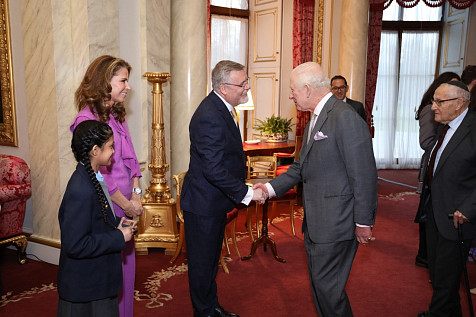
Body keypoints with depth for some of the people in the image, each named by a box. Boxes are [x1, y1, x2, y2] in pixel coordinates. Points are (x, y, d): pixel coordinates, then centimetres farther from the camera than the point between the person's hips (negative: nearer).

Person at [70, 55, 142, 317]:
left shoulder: (117, 115, 9)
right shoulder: (87, 119, -16)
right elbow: (97, 173, -17)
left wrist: (136, 194, 0)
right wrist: (127, 204, -11)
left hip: (124, 203, 8)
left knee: (125, 263, 17)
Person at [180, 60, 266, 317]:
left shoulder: (219, 108, 6)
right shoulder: (210, 117, -27)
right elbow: (214, 169, -30)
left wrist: (243, 188, 13)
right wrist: (246, 193, -23)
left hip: (215, 200, 10)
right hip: (203, 202, -10)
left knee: (211, 259, 23)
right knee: (202, 262, 9)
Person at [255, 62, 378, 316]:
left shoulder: (345, 117, -19)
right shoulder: (316, 118, 12)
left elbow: (364, 175, -20)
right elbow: (303, 166, 17)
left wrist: (363, 222, -17)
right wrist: (271, 187, 8)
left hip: (336, 220, -9)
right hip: (315, 221, 10)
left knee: (327, 284, 2)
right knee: (318, 281, 20)